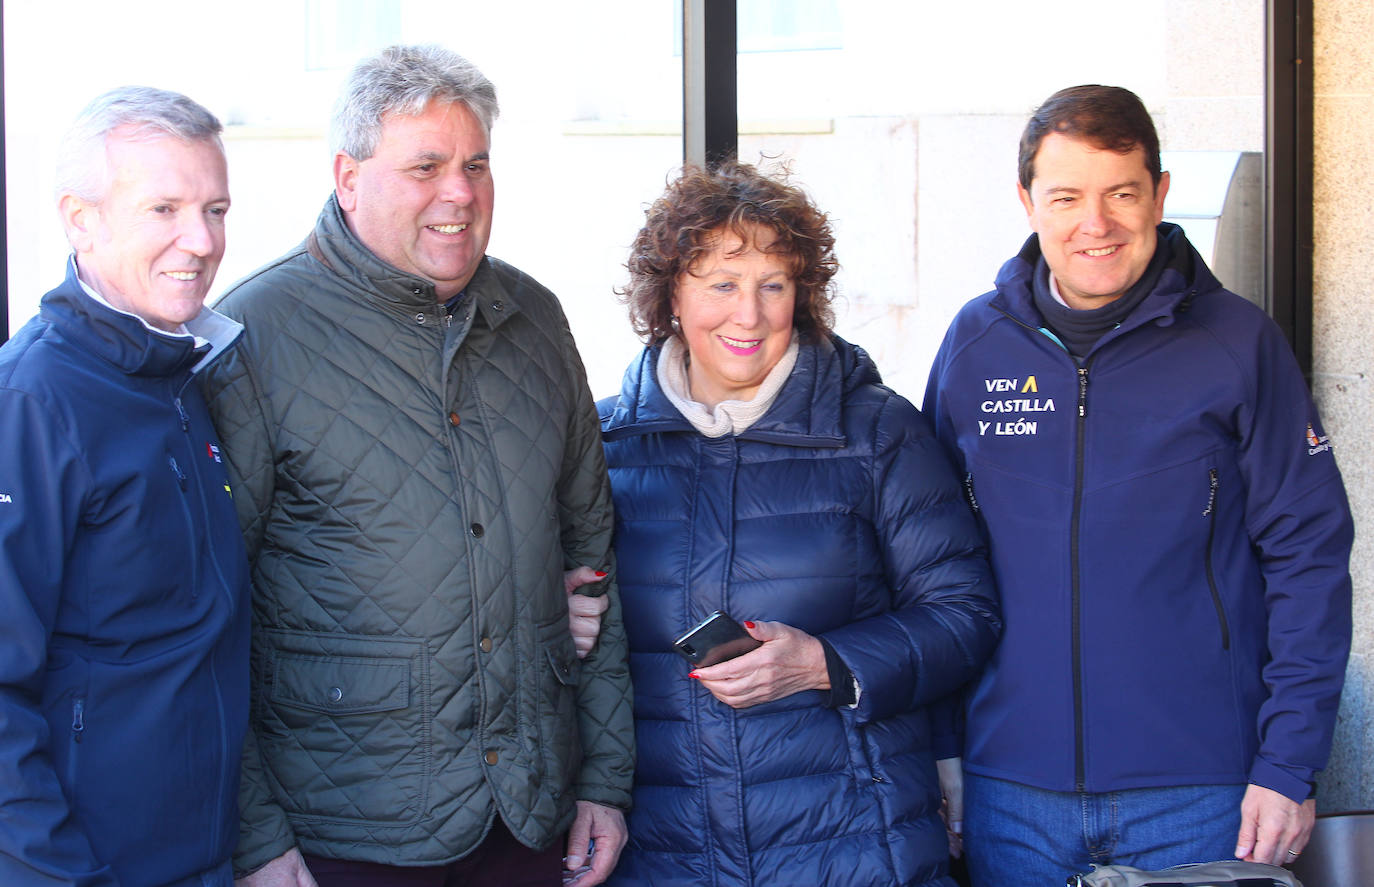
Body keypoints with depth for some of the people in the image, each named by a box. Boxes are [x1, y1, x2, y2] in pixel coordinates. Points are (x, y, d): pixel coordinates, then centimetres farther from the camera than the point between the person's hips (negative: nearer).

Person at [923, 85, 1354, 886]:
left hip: (1199, 794, -2)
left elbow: (1309, 555, -2)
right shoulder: (976, 342, 4)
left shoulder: (1239, 343, -3)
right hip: (1012, 792, 2)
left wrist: (1290, 765, -8)